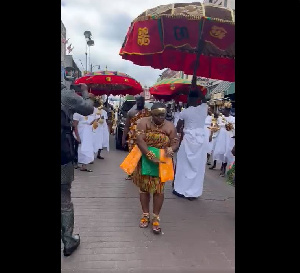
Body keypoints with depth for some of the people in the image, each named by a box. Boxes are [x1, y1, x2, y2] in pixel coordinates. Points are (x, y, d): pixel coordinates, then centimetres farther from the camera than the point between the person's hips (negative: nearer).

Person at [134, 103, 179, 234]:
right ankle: (145, 215, 28)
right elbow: (139, 140, -21)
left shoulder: (170, 126, -5)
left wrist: (171, 149, -27)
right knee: (144, 188, 11)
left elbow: (175, 142, -3)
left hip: (162, 162, 1)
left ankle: (156, 218, 18)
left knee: (158, 190, 2)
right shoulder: (143, 122, -11)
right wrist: (151, 156, -30)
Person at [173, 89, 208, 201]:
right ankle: (194, 192, 15)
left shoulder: (185, 112, -8)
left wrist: (182, 130, 19)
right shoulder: (204, 108, 0)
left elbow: (178, 128, -1)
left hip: (189, 139, -3)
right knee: (198, 166, 8)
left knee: (185, 165, 9)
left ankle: (181, 189, 18)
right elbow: (204, 99, 22)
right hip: (202, 139, 3)